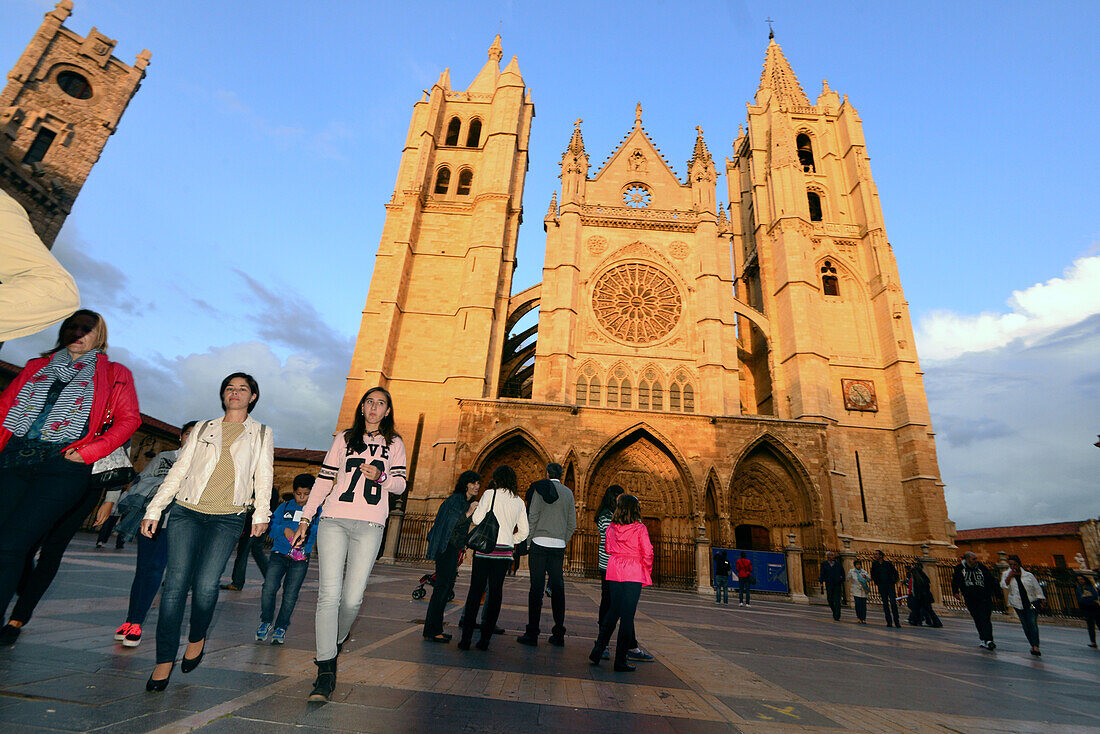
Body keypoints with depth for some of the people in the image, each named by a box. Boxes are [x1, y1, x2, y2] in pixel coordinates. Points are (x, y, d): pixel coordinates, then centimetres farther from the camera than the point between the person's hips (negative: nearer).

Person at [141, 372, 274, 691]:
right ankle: (165, 659, 9)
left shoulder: (262, 433, 12)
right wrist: (153, 510, 5)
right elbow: (178, 470, 12)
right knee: (176, 583, -5)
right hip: (187, 512, 2)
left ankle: (197, 637, 18)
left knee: (206, 584, -10)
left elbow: (263, 476, 9)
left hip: (228, 519, -2)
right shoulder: (203, 429, 15)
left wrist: (261, 513, 1)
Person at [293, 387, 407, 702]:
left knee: (352, 598, -3)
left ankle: (335, 642, 28)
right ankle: (326, 671, -1)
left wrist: (381, 477, -10)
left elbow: (401, 484, 11)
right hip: (334, 520, 1)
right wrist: (305, 518, 10)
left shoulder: (394, 443, 13)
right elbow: (324, 479, 14)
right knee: (329, 594, -8)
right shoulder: (344, 438, 15)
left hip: (369, 525, 0)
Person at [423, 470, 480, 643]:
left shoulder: (467, 502, 16)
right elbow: (450, 523, -20)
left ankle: (436, 628, 19)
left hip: (454, 549, 9)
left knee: (447, 588, 11)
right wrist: (468, 513, -29)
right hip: (447, 548, -9)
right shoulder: (455, 499, -12)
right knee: (442, 587, -8)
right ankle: (431, 631, -3)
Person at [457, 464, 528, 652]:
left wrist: (474, 509, 13)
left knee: (475, 591, 3)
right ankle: (485, 639, 12)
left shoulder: (490, 494, -3)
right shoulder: (519, 502, 9)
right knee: (495, 593, 8)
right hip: (505, 552, 3)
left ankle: (466, 638, 5)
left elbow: (477, 519, -8)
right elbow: (524, 531, 8)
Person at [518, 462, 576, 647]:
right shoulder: (568, 493, 10)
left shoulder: (540, 488, 0)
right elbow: (572, 524, 9)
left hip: (540, 543, -3)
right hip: (559, 546, 3)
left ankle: (532, 633, 3)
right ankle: (558, 634, 13)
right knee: (558, 588, 8)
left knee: (536, 588, -1)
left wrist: (528, 541, 0)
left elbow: (532, 516, -5)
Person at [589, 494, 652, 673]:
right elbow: (647, 554, -9)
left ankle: (598, 651, 16)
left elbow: (609, 550, 11)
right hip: (634, 574, -4)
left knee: (613, 611, 17)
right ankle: (620, 661, 8)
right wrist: (648, 572, 6)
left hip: (614, 571, 4)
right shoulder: (640, 528, -9)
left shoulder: (611, 528, 2)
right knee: (627, 616, 3)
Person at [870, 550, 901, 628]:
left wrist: (894, 582, 2)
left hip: (890, 586, -2)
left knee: (893, 603, -9)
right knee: (885, 604, 1)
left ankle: (896, 621, -1)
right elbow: (873, 575, 15)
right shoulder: (874, 564, 3)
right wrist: (876, 583, 8)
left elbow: (895, 573, 9)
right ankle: (889, 622, 6)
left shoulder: (888, 564, -2)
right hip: (881, 587, 2)